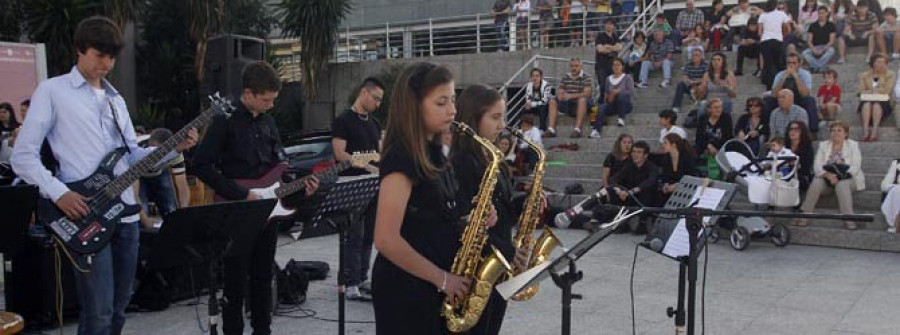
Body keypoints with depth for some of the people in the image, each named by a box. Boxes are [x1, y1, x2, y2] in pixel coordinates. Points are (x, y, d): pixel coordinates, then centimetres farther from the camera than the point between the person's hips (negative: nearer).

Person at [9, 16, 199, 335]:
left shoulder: (116, 99, 18)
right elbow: (22, 155, -5)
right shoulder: (52, 91, -1)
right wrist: (59, 193, -17)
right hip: (84, 215, -6)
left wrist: (174, 147, 1)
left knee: (118, 308, 13)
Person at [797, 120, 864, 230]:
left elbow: (855, 166, -5)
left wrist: (839, 176, -22)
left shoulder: (853, 145, 8)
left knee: (842, 185, -37)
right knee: (816, 183, -30)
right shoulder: (823, 145, 13)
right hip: (827, 178, 2)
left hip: (847, 179, -2)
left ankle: (849, 220, -36)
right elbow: (817, 165, 0)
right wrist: (828, 175, -21)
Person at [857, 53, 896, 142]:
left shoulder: (890, 75, 12)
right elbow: (861, 91, 4)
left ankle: (875, 130, -52)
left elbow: (887, 91, -1)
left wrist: (870, 91, -3)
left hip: (883, 102, -1)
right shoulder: (864, 76, 16)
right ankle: (865, 131, -51)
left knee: (876, 104, -36)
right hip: (867, 100, 1)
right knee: (867, 104, -35)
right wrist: (874, 91, -8)